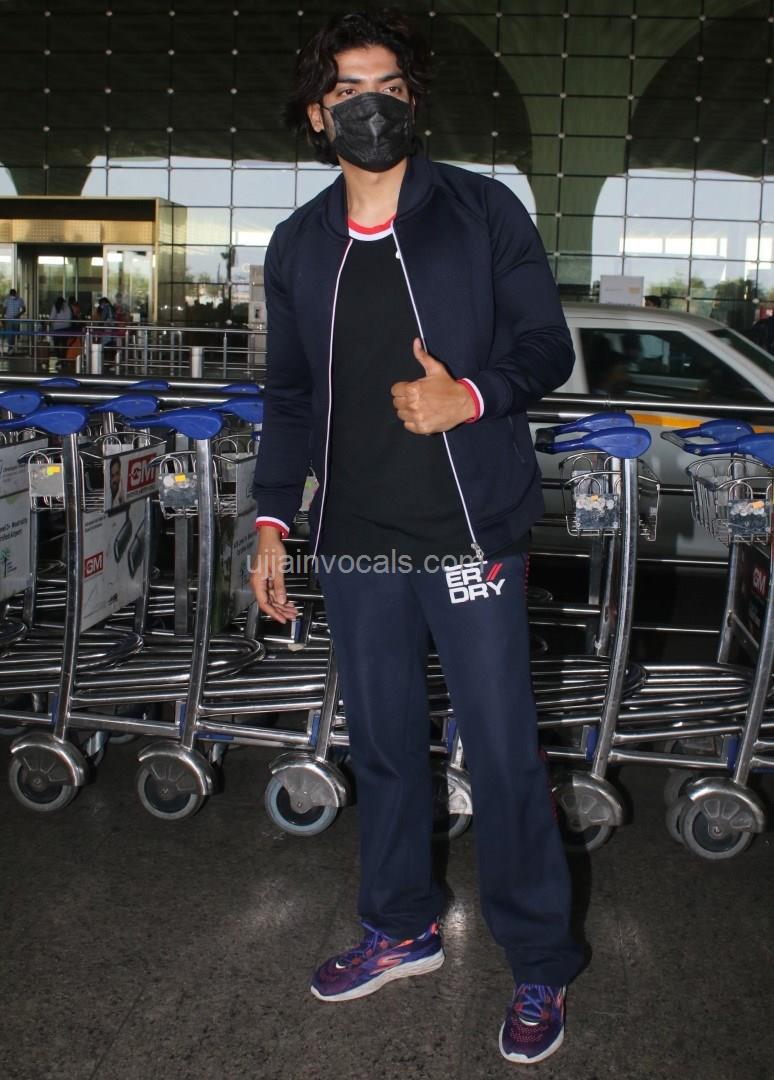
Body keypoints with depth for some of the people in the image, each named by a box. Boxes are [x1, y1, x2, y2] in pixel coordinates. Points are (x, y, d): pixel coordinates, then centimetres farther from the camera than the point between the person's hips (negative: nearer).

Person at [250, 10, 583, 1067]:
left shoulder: (483, 212, -1)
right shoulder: (298, 247, 10)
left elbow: (547, 346, 0)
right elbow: (290, 395, 15)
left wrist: (470, 396, -20)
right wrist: (272, 520, 8)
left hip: (470, 537, -4)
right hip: (356, 544, 4)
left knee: (503, 753, 2)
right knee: (382, 745, 15)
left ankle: (541, 967, 22)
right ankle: (402, 930, 36)